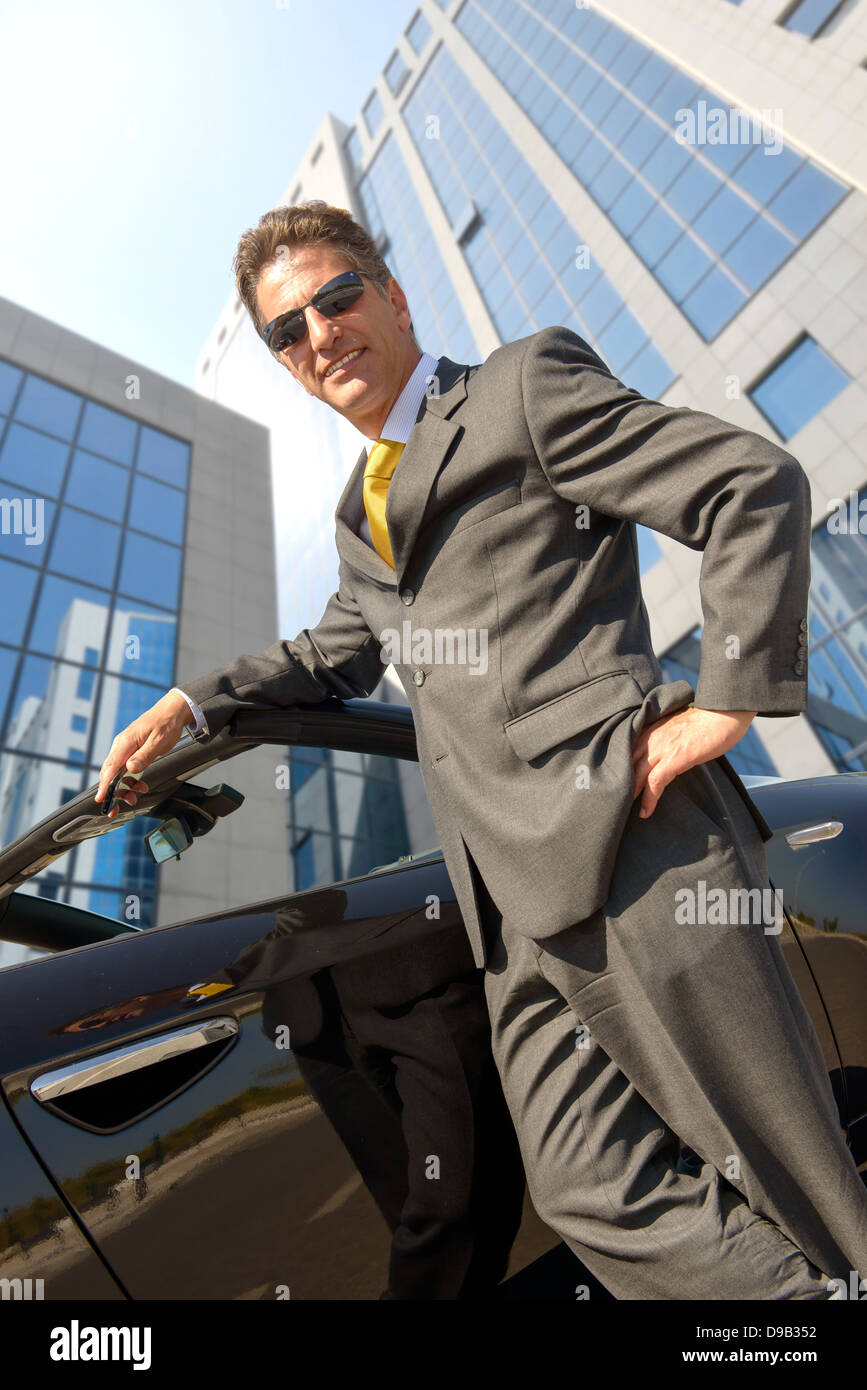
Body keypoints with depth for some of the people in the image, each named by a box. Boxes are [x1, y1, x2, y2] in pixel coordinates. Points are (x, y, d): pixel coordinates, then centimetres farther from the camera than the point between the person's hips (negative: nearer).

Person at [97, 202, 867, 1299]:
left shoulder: (526, 384, 3)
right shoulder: (361, 512, 24)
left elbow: (759, 485, -2)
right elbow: (334, 653, 34)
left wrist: (727, 699, -10)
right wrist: (190, 703, 23)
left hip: (628, 851, -6)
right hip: (518, 909, 7)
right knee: (594, 1198, 7)